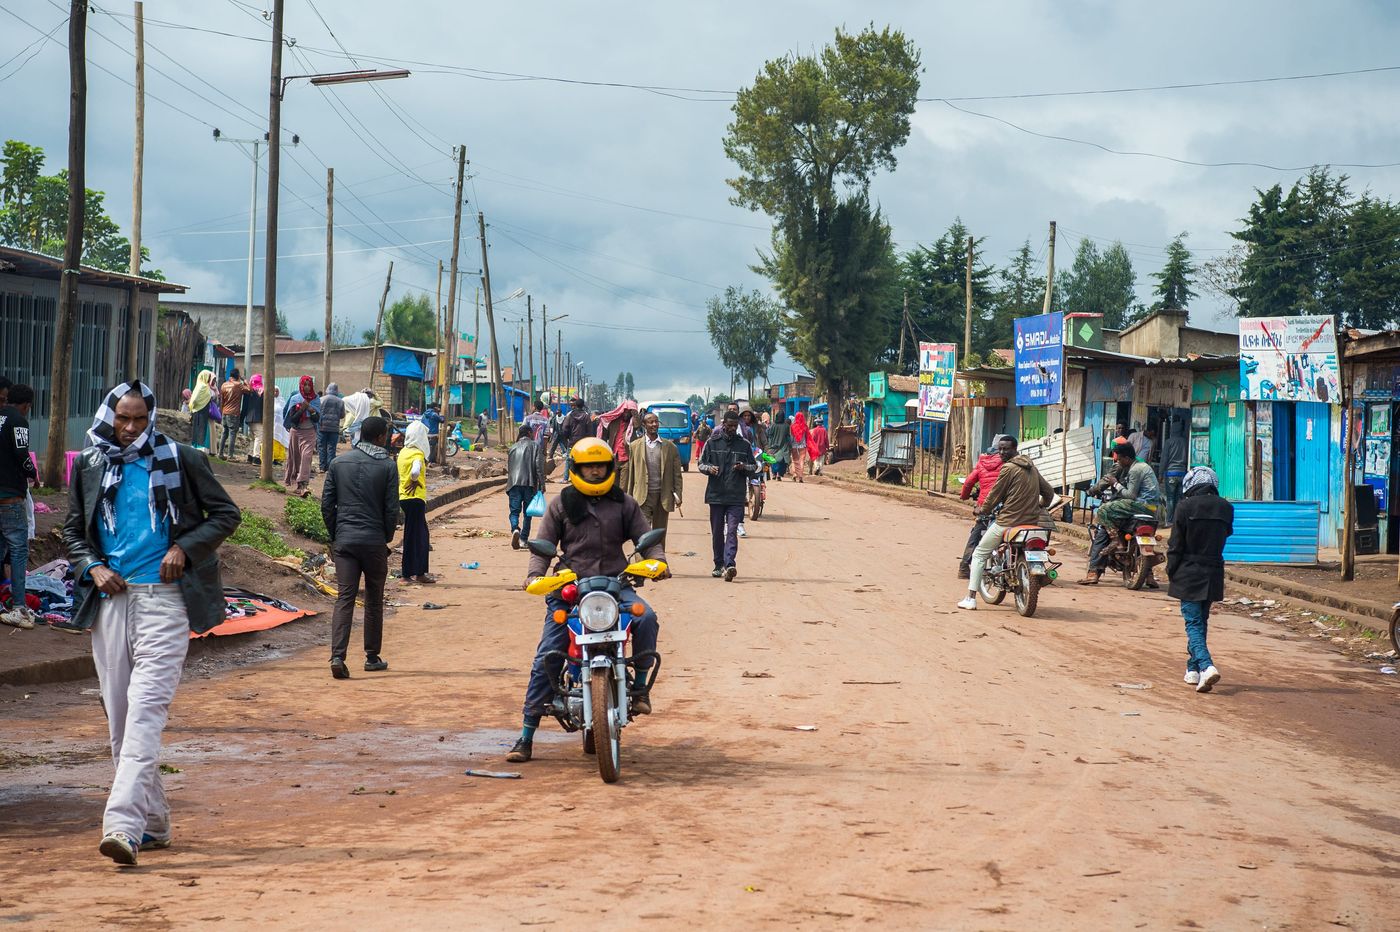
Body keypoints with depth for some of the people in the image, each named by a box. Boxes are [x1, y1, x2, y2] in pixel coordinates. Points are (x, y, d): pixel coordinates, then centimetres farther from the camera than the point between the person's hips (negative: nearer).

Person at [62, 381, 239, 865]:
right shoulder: (89, 466, 12)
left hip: (164, 595, -4)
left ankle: (122, 822, -26)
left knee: (146, 706, -16)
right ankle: (153, 823, 17)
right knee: (119, 714, 6)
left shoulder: (180, 460, 3)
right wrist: (91, 567, 0)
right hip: (111, 598, 4)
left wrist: (185, 547, -7)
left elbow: (226, 515, 8)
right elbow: (73, 530, 19)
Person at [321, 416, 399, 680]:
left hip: (344, 540, 2)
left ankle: (337, 656, -17)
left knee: (344, 598, -1)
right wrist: (387, 539, 9)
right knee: (374, 600, 12)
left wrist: (334, 536, 15)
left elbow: (326, 504, 5)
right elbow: (392, 509, -5)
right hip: (374, 542, -2)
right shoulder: (387, 466, -4)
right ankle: (372, 657, 18)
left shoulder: (339, 463, 5)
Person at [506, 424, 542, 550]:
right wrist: (541, 484, -5)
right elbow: (538, 465, -6)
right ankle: (524, 538, 6)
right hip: (529, 483, -2)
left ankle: (515, 529, -28)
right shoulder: (534, 446, 4)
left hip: (514, 483, 2)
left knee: (514, 511, 0)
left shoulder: (513, 447, 16)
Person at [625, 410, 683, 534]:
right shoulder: (635, 446, 4)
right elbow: (630, 473, 7)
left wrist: (678, 495, -2)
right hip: (643, 496, -2)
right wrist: (629, 497, 6)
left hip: (663, 496, 2)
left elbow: (677, 474, 6)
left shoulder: (670, 447, 5)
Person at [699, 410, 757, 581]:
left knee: (732, 531, -13)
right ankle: (719, 565, 19)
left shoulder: (745, 445, 8)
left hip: (736, 496, -1)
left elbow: (754, 467, 12)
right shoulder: (712, 443, 7)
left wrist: (744, 467, -11)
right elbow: (701, 464, 9)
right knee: (717, 532, 8)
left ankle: (729, 564, -22)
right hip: (716, 494, 1)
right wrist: (709, 468, -14)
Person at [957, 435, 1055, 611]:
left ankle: (971, 599, -1)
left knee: (979, 555, 7)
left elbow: (995, 495, -6)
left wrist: (982, 509, 12)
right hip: (1031, 522, 7)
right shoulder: (1032, 468, 13)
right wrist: (1040, 506, 37)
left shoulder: (1008, 468, -10)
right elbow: (1049, 492, 19)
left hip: (1008, 521, -6)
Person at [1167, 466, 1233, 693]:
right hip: (1214, 574, 4)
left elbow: (1176, 545, -7)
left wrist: (1171, 572, 2)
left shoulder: (1186, 507, -10)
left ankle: (1206, 666, -24)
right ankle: (1193, 668, 25)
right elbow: (1226, 535, 11)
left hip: (1188, 574, -4)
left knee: (1193, 623, -4)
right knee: (1201, 621, 18)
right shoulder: (1225, 508, 1)